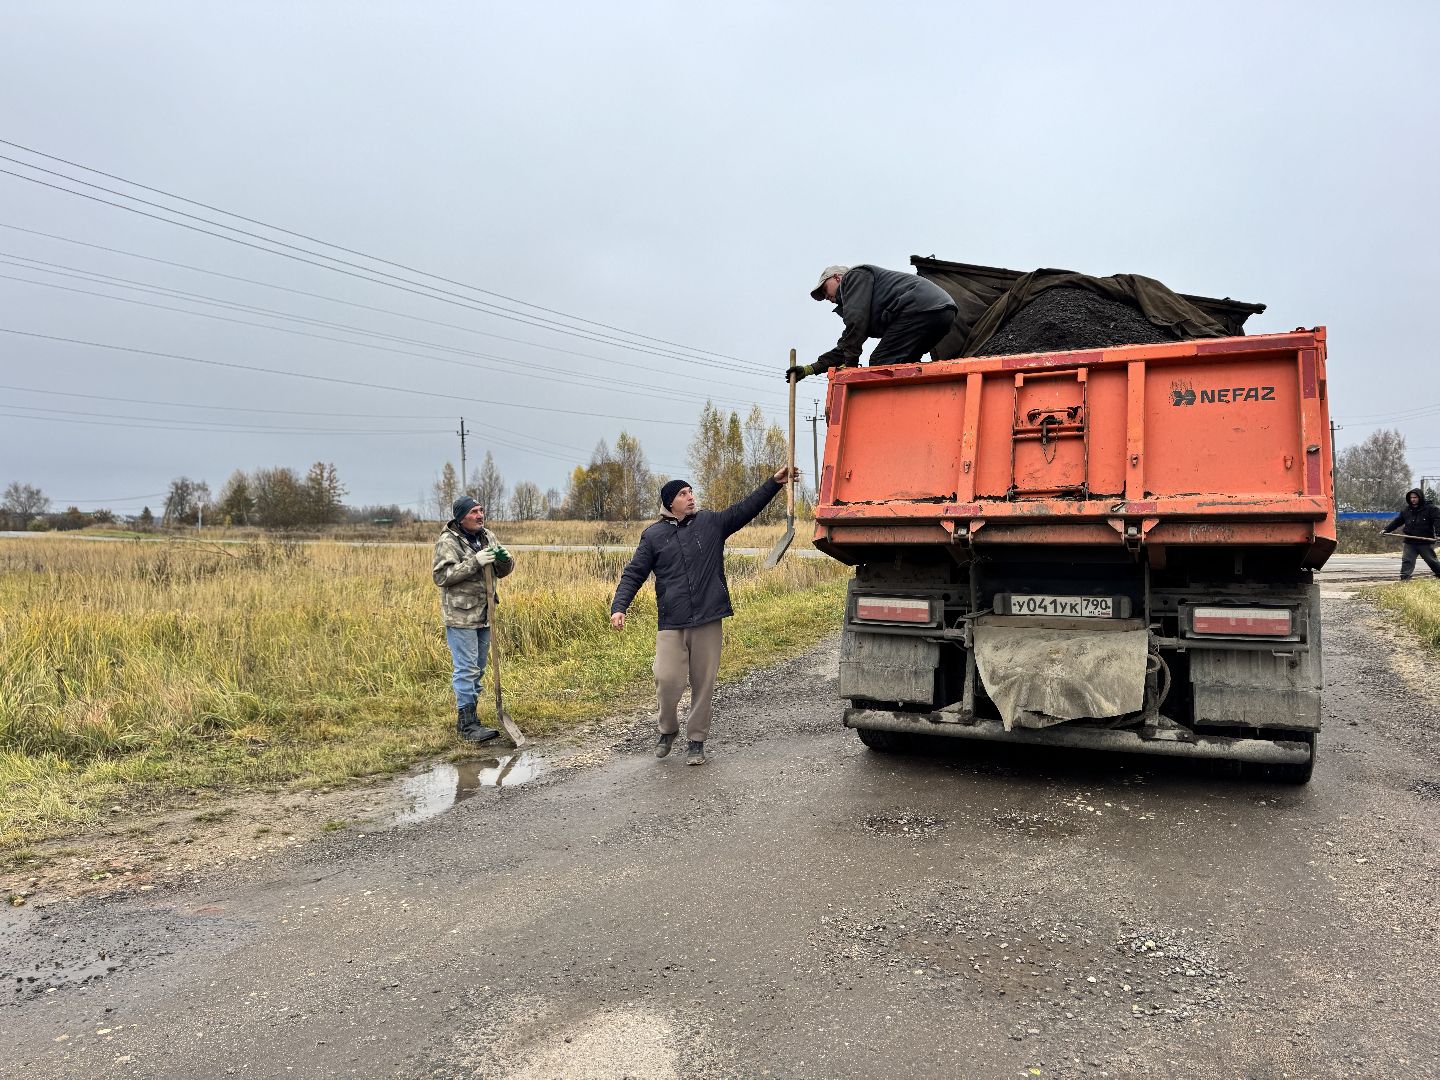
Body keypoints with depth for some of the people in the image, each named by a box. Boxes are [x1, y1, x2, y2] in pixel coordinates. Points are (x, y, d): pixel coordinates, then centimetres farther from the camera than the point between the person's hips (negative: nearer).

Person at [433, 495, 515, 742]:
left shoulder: (487, 537, 10)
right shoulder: (448, 541, -11)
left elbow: (502, 572, 14)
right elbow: (441, 575, -20)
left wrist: (505, 560, -10)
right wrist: (474, 562, -26)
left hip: (483, 614, 7)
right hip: (460, 616, -7)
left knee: (478, 668, 14)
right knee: (466, 668, -7)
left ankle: (468, 716, 26)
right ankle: (466, 724, -2)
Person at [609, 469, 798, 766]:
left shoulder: (711, 523, 9)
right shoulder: (653, 535, 6)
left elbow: (746, 508, 6)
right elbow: (633, 574, 5)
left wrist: (775, 483, -2)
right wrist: (619, 606, -8)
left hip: (708, 620, 1)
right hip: (671, 624, -1)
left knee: (703, 683, 6)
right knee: (667, 679, -10)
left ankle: (696, 740, 22)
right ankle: (668, 729, 19)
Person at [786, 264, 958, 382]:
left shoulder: (855, 275, 8)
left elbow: (856, 319, -9)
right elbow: (845, 347, 35)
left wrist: (850, 363, -6)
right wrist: (809, 369, 32)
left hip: (921, 307, -10)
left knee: (880, 364, -12)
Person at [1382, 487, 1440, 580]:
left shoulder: (1430, 508, -5)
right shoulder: (1406, 510, 10)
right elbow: (1397, 522, 14)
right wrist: (1386, 530, 6)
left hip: (1425, 542, -4)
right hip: (1410, 543, 4)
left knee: (1432, 561, 9)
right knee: (1406, 561, -5)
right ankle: (1404, 579, -8)